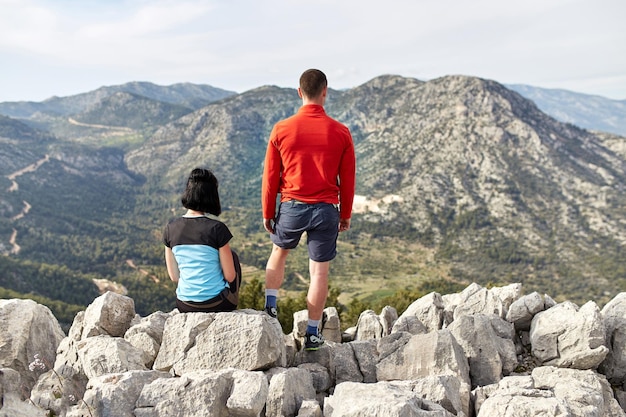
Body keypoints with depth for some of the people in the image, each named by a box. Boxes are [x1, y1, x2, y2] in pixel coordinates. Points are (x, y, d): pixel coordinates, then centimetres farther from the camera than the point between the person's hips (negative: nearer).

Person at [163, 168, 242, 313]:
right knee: (233, 257, 25)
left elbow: (174, 276, 2)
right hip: (218, 305, -4)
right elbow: (230, 276, -10)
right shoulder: (217, 228, -17)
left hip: (185, 306, 4)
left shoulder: (170, 229, -5)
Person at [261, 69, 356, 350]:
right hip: (326, 210, 0)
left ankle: (270, 309, 23)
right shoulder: (341, 132, -4)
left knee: (278, 253, 28)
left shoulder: (281, 129, -5)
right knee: (319, 271, 9)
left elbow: (270, 176, -1)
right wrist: (346, 215, 13)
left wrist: (267, 213, 10)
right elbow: (347, 179, 1)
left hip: (291, 207, 0)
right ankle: (312, 334, 18)